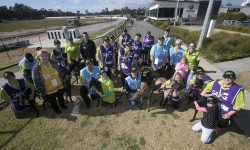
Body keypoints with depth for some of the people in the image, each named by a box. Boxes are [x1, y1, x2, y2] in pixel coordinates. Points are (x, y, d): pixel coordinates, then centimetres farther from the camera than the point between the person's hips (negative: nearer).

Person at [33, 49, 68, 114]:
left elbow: (61, 73, 2)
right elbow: (36, 82, -14)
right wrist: (42, 92, -13)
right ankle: (56, 109, 49)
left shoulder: (53, 63, -7)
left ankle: (63, 105, 57)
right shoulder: (36, 68, -18)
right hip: (49, 91, -3)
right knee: (53, 102, 21)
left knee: (61, 97, 28)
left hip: (59, 86, 3)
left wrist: (63, 82, 2)